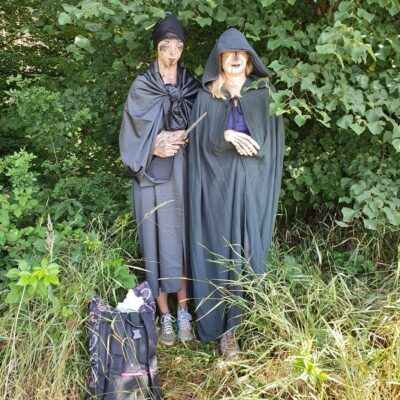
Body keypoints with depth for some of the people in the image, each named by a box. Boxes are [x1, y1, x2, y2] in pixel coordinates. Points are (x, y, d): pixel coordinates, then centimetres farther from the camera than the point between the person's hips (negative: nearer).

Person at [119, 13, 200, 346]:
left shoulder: (191, 86, 8)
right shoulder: (141, 88, 0)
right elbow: (130, 137, -1)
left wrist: (181, 138, -10)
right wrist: (154, 148, -17)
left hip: (184, 175, 2)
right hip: (154, 178, -2)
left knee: (184, 239, 6)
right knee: (160, 242, 1)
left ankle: (183, 311, 18)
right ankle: (165, 316, 13)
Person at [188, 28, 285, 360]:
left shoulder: (265, 92, 8)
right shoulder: (206, 96, 6)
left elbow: (273, 136, 5)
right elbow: (199, 139, 0)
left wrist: (248, 142, -13)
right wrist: (226, 136, -18)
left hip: (253, 184, 1)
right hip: (218, 184, -1)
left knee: (250, 250, 2)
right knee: (221, 253, 0)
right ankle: (225, 326, 8)